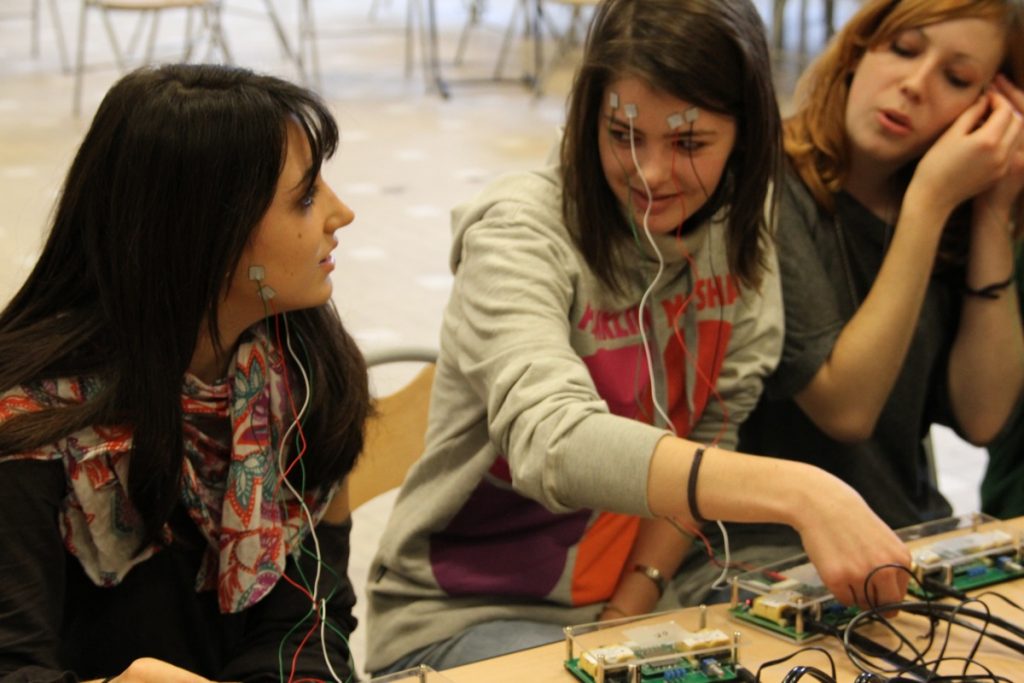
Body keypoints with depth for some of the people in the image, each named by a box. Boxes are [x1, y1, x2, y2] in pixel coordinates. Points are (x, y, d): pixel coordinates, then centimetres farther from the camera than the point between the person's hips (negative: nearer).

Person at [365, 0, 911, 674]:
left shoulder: (740, 235, -1)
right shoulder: (521, 231, -18)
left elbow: (706, 440, 2)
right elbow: (552, 443, -34)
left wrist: (633, 603, -10)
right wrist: (798, 492, -44)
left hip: (634, 597, 5)